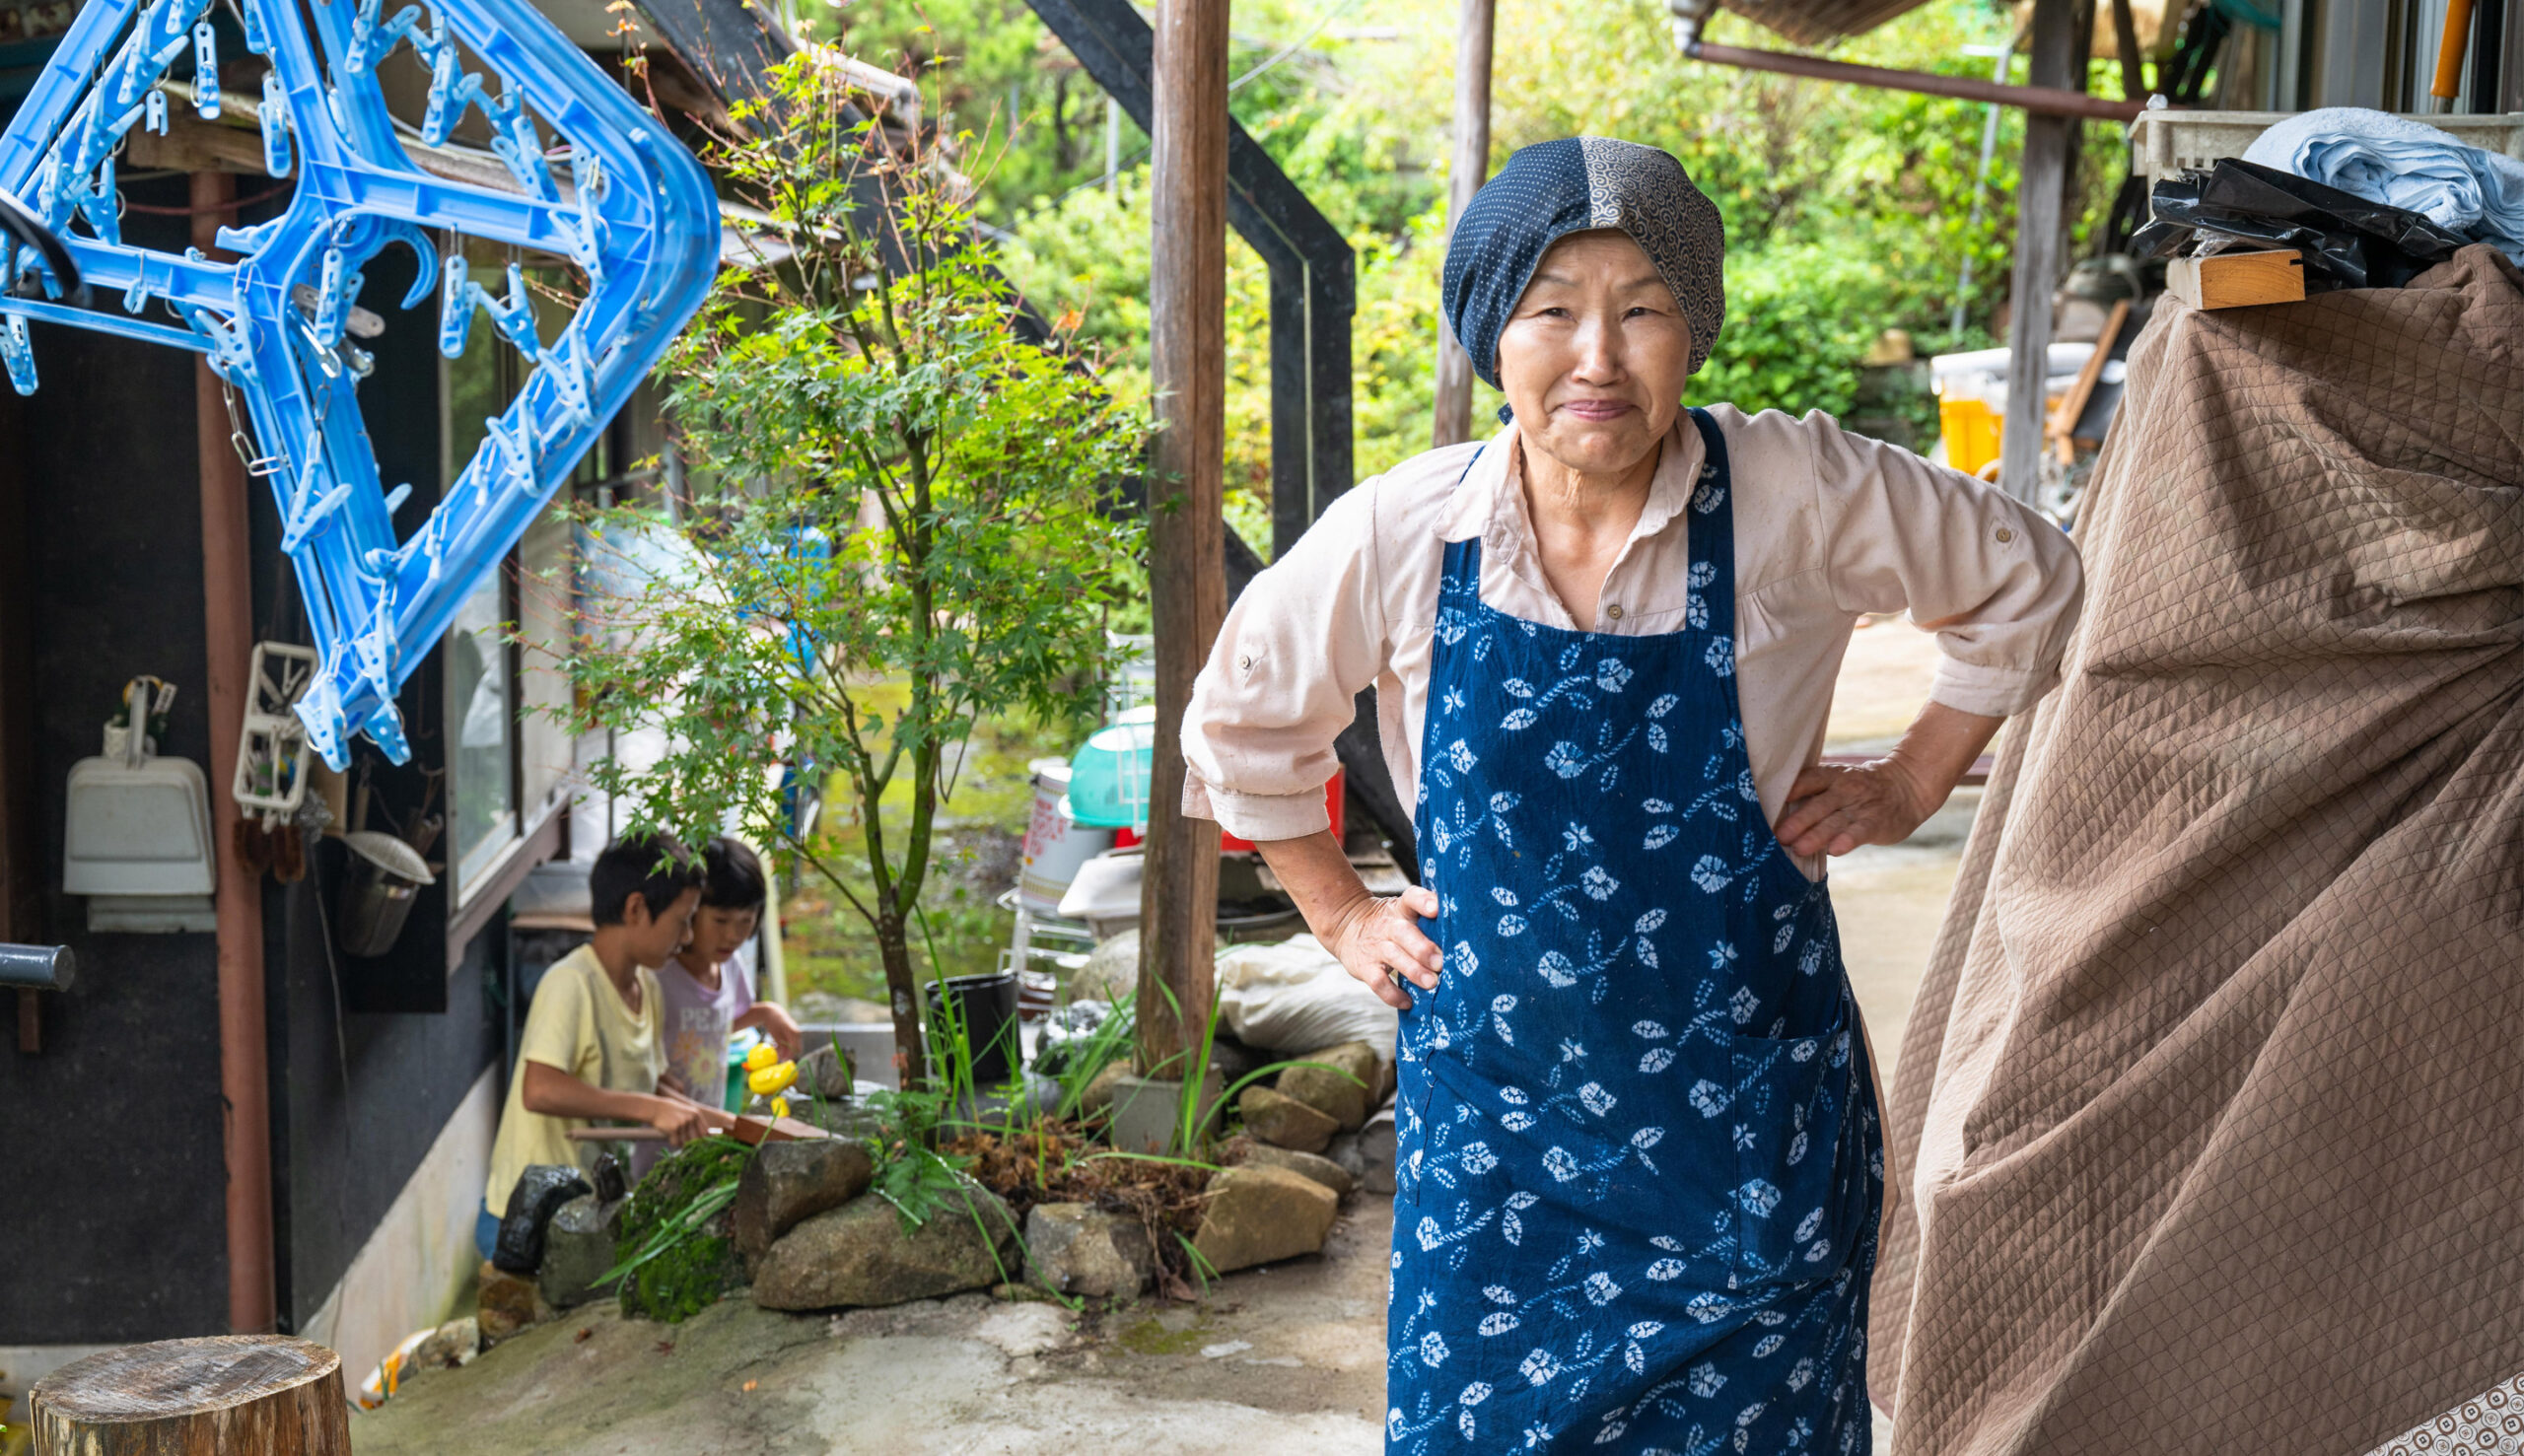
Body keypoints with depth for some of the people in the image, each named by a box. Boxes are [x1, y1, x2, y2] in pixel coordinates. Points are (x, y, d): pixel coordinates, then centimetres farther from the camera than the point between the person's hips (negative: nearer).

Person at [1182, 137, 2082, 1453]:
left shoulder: (1801, 495, -11)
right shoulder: (1396, 536, -7)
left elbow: (2024, 581, 7)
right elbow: (1241, 719, 11)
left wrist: (1911, 785, 3)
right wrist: (1340, 914, 10)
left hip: (1746, 1115, 0)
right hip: (1492, 1107, 1)